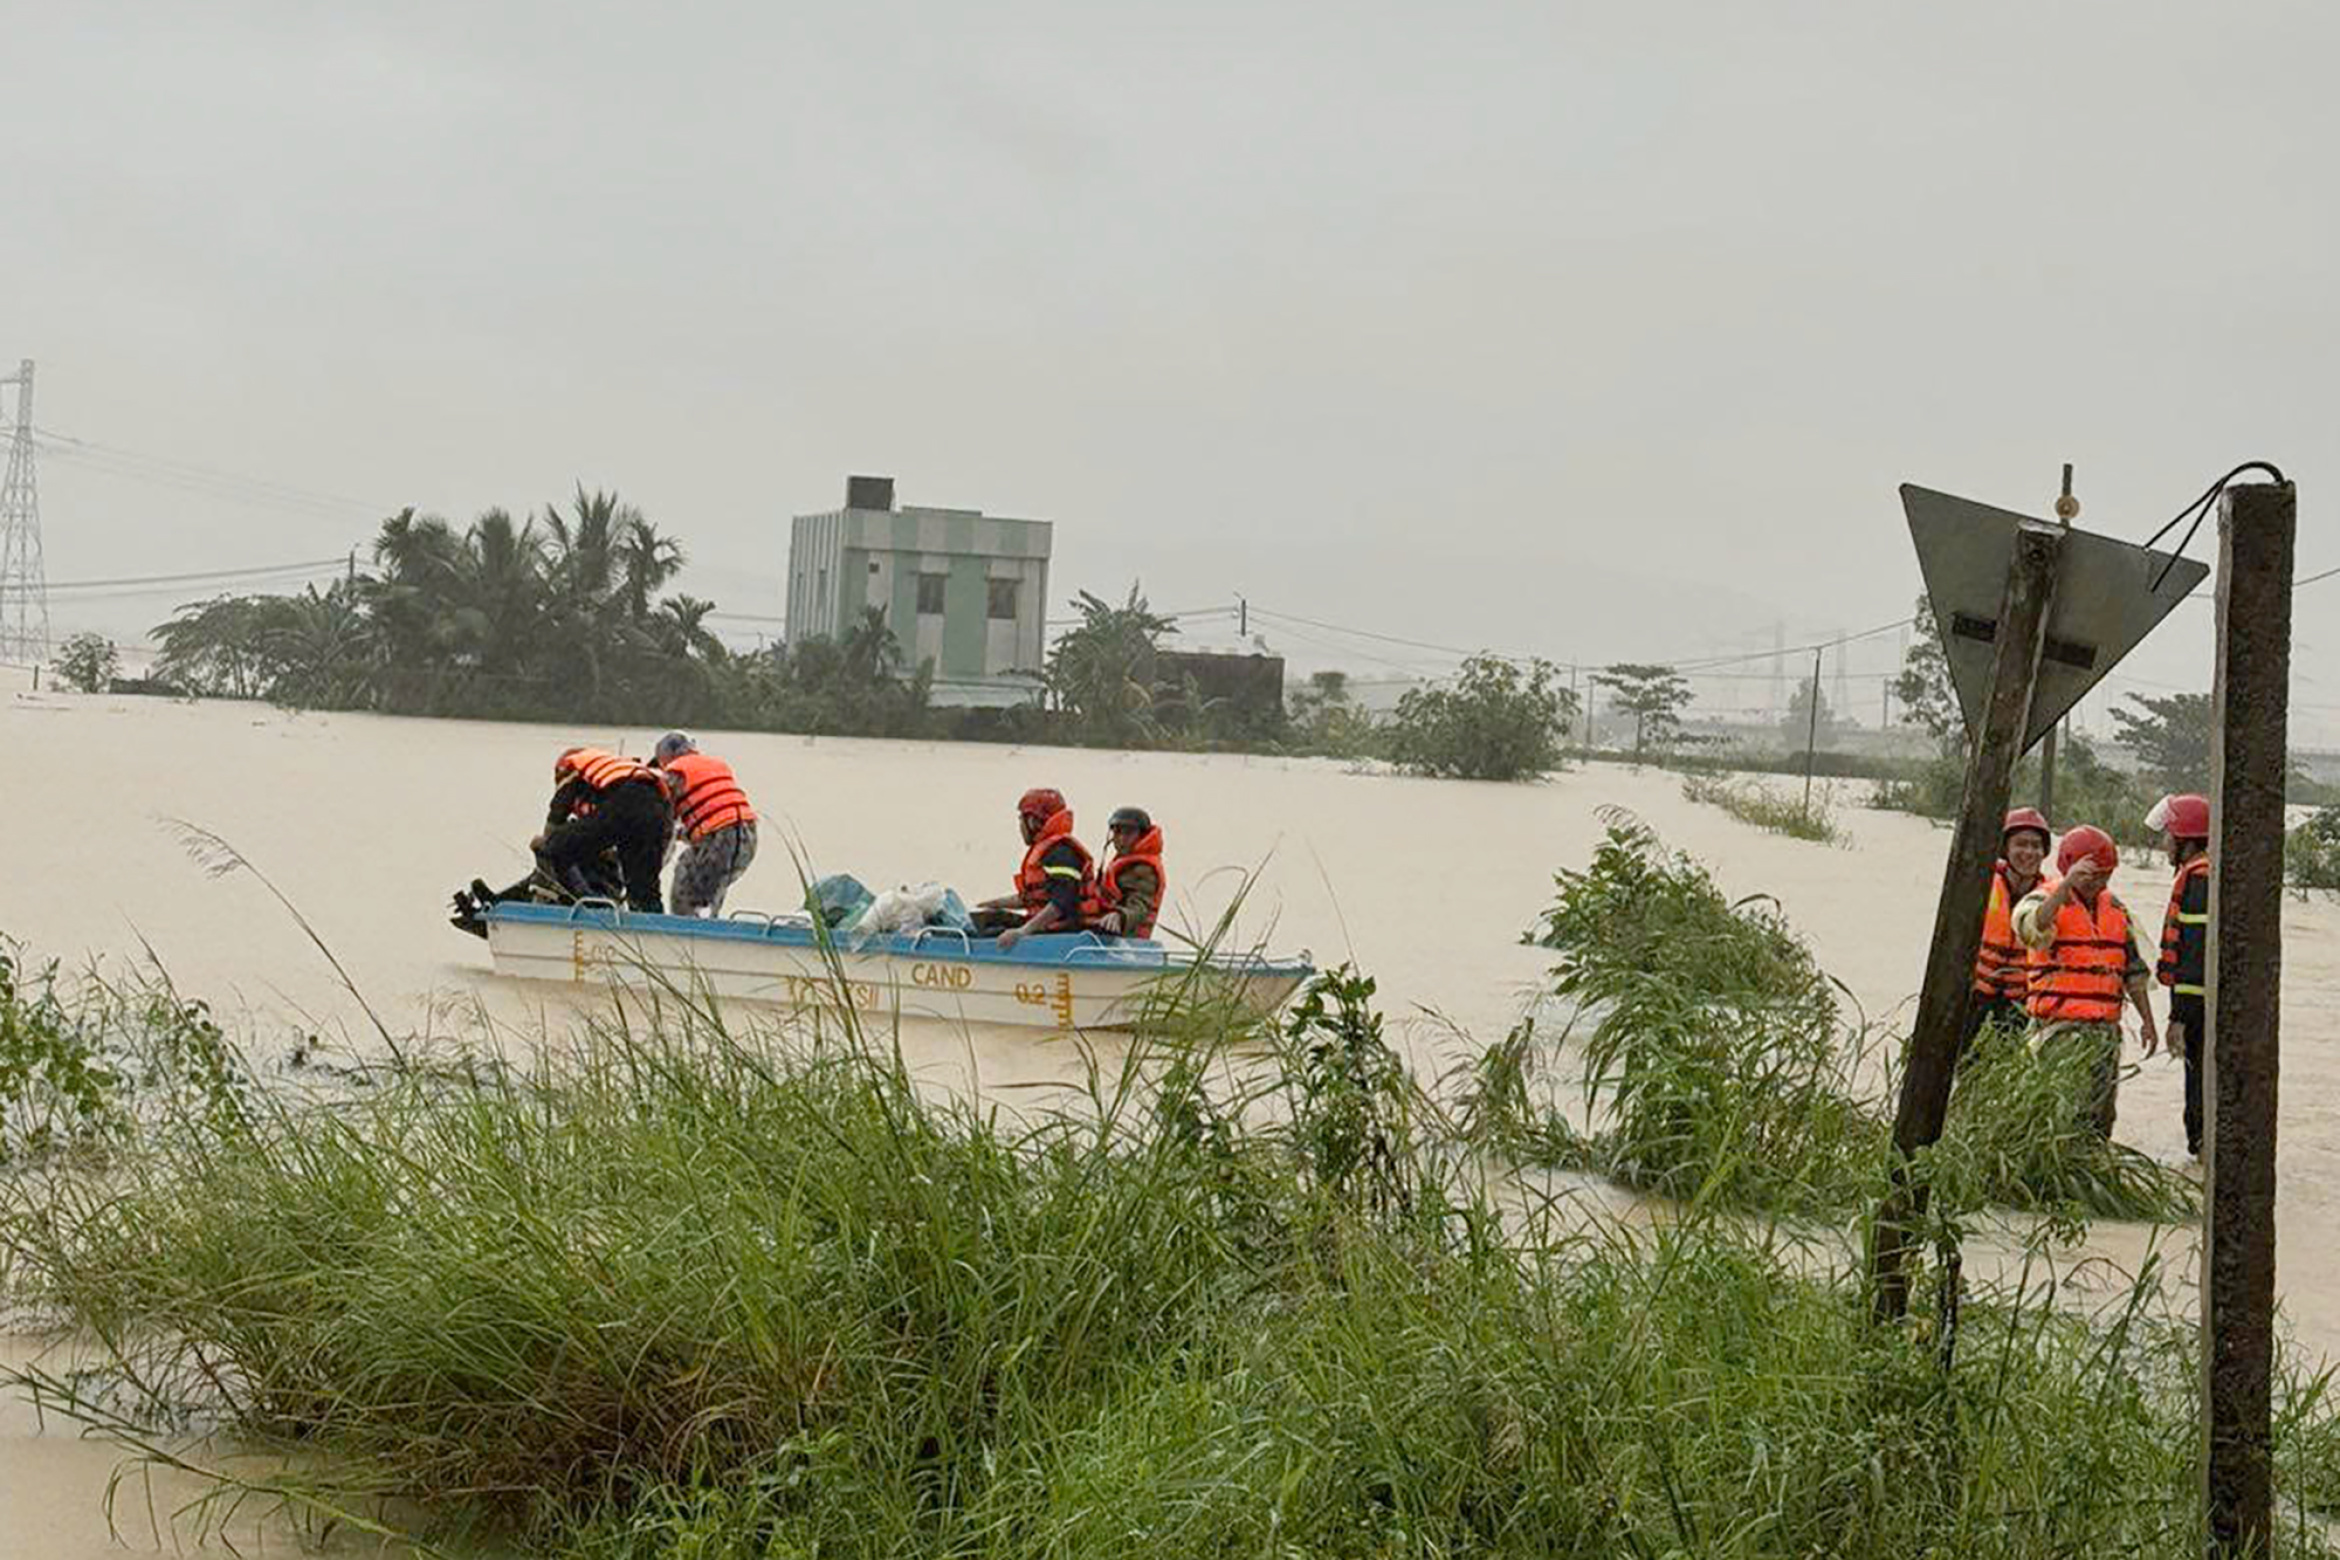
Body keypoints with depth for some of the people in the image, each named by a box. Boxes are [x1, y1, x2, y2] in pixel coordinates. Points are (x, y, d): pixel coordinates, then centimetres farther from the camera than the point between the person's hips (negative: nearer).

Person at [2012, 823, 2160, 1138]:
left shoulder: (2115, 907, 16)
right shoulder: (2047, 899, -3)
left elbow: (2133, 970, 20)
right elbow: (2031, 928, -29)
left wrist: (2147, 1020, 16)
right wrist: (2068, 884, -32)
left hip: (2107, 1028, 6)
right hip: (2061, 1026, -6)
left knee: (2100, 1117, 7)